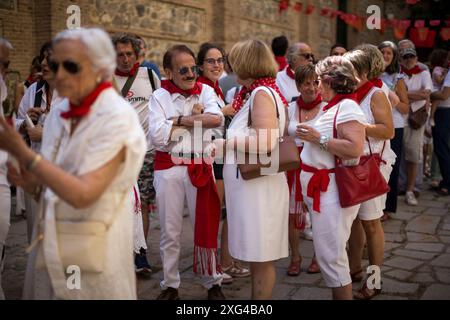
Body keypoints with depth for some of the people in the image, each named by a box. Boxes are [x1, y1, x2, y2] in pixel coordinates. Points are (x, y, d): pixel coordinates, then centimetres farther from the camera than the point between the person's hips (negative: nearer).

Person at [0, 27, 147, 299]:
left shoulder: (117, 117, -15)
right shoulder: (59, 114, 5)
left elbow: (82, 194, -24)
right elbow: (52, 189, 12)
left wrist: (22, 152, -23)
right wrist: (31, 184, -9)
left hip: (92, 254, -6)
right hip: (49, 247, 6)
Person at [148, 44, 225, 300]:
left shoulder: (205, 91, 3)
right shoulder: (160, 96, 0)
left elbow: (217, 119, -16)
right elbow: (157, 135, -14)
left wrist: (179, 120, -15)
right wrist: (194, 118, -11)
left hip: (201, 166, 0)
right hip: (169, 168, 0)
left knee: (206, 226, 7)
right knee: (170, 231, 9)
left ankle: (213, 283, 23)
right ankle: (170, 285, 24)